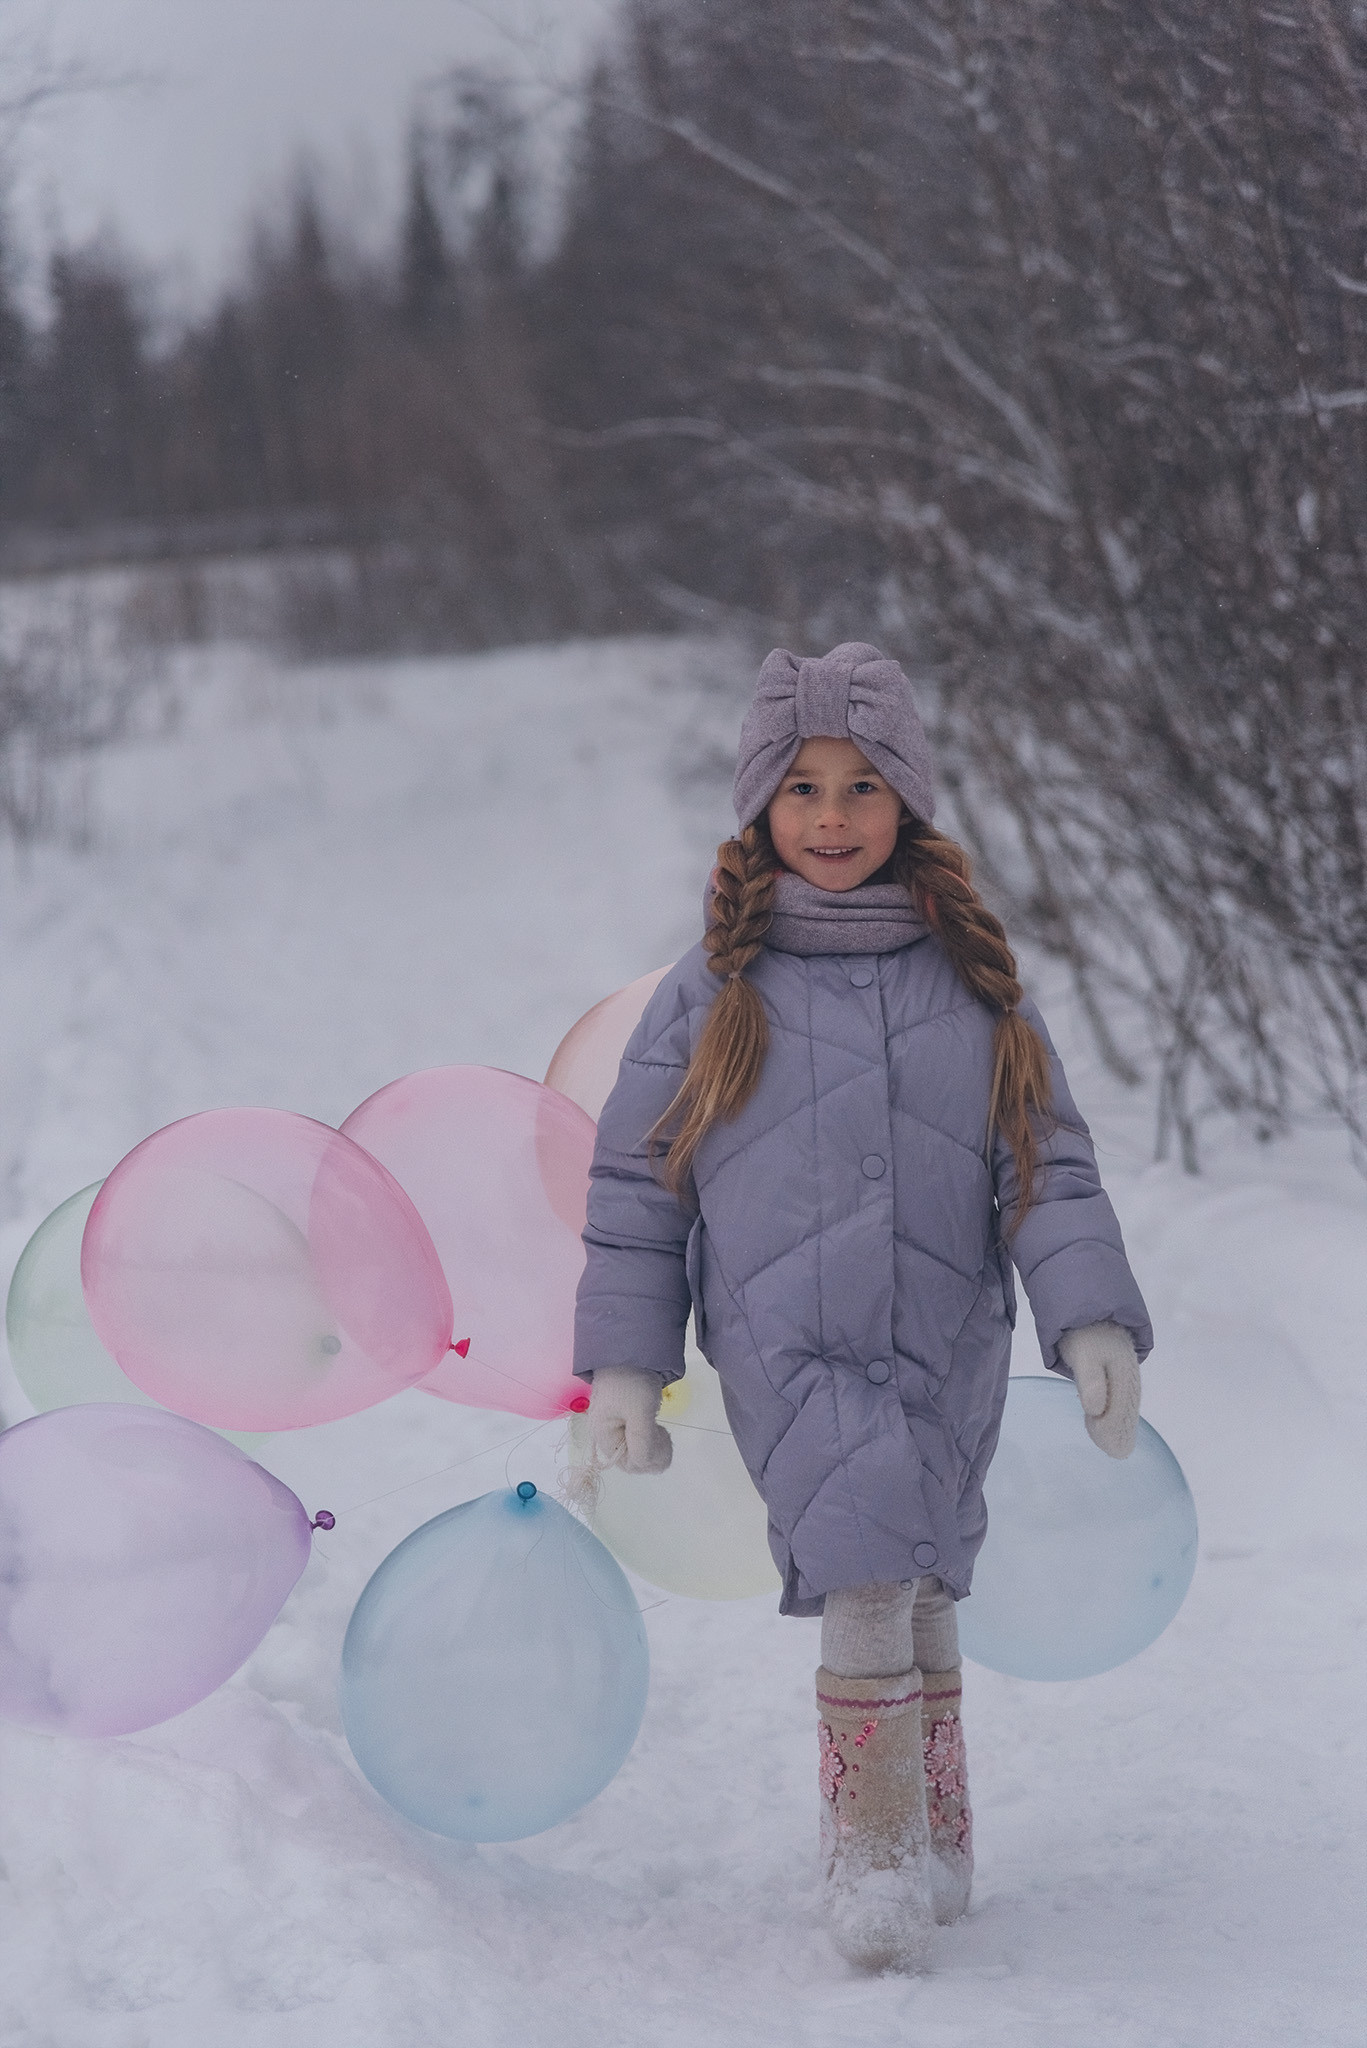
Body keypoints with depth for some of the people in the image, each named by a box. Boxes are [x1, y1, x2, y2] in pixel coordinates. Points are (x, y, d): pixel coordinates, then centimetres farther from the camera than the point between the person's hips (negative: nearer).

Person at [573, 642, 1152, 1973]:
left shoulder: (975, 987, 8)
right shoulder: (710, 996, 4)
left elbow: (1052, 1167, 6)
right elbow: (635, 1186, 7)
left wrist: (1093, 1319, -7)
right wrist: (622, 1363, 3)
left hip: (946, 1352, 2)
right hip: (791, 1350, -2)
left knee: (917, 1596, 4)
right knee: (869, 1582, -18)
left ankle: (922, 1846, 18)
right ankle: (884, 1859, -11)